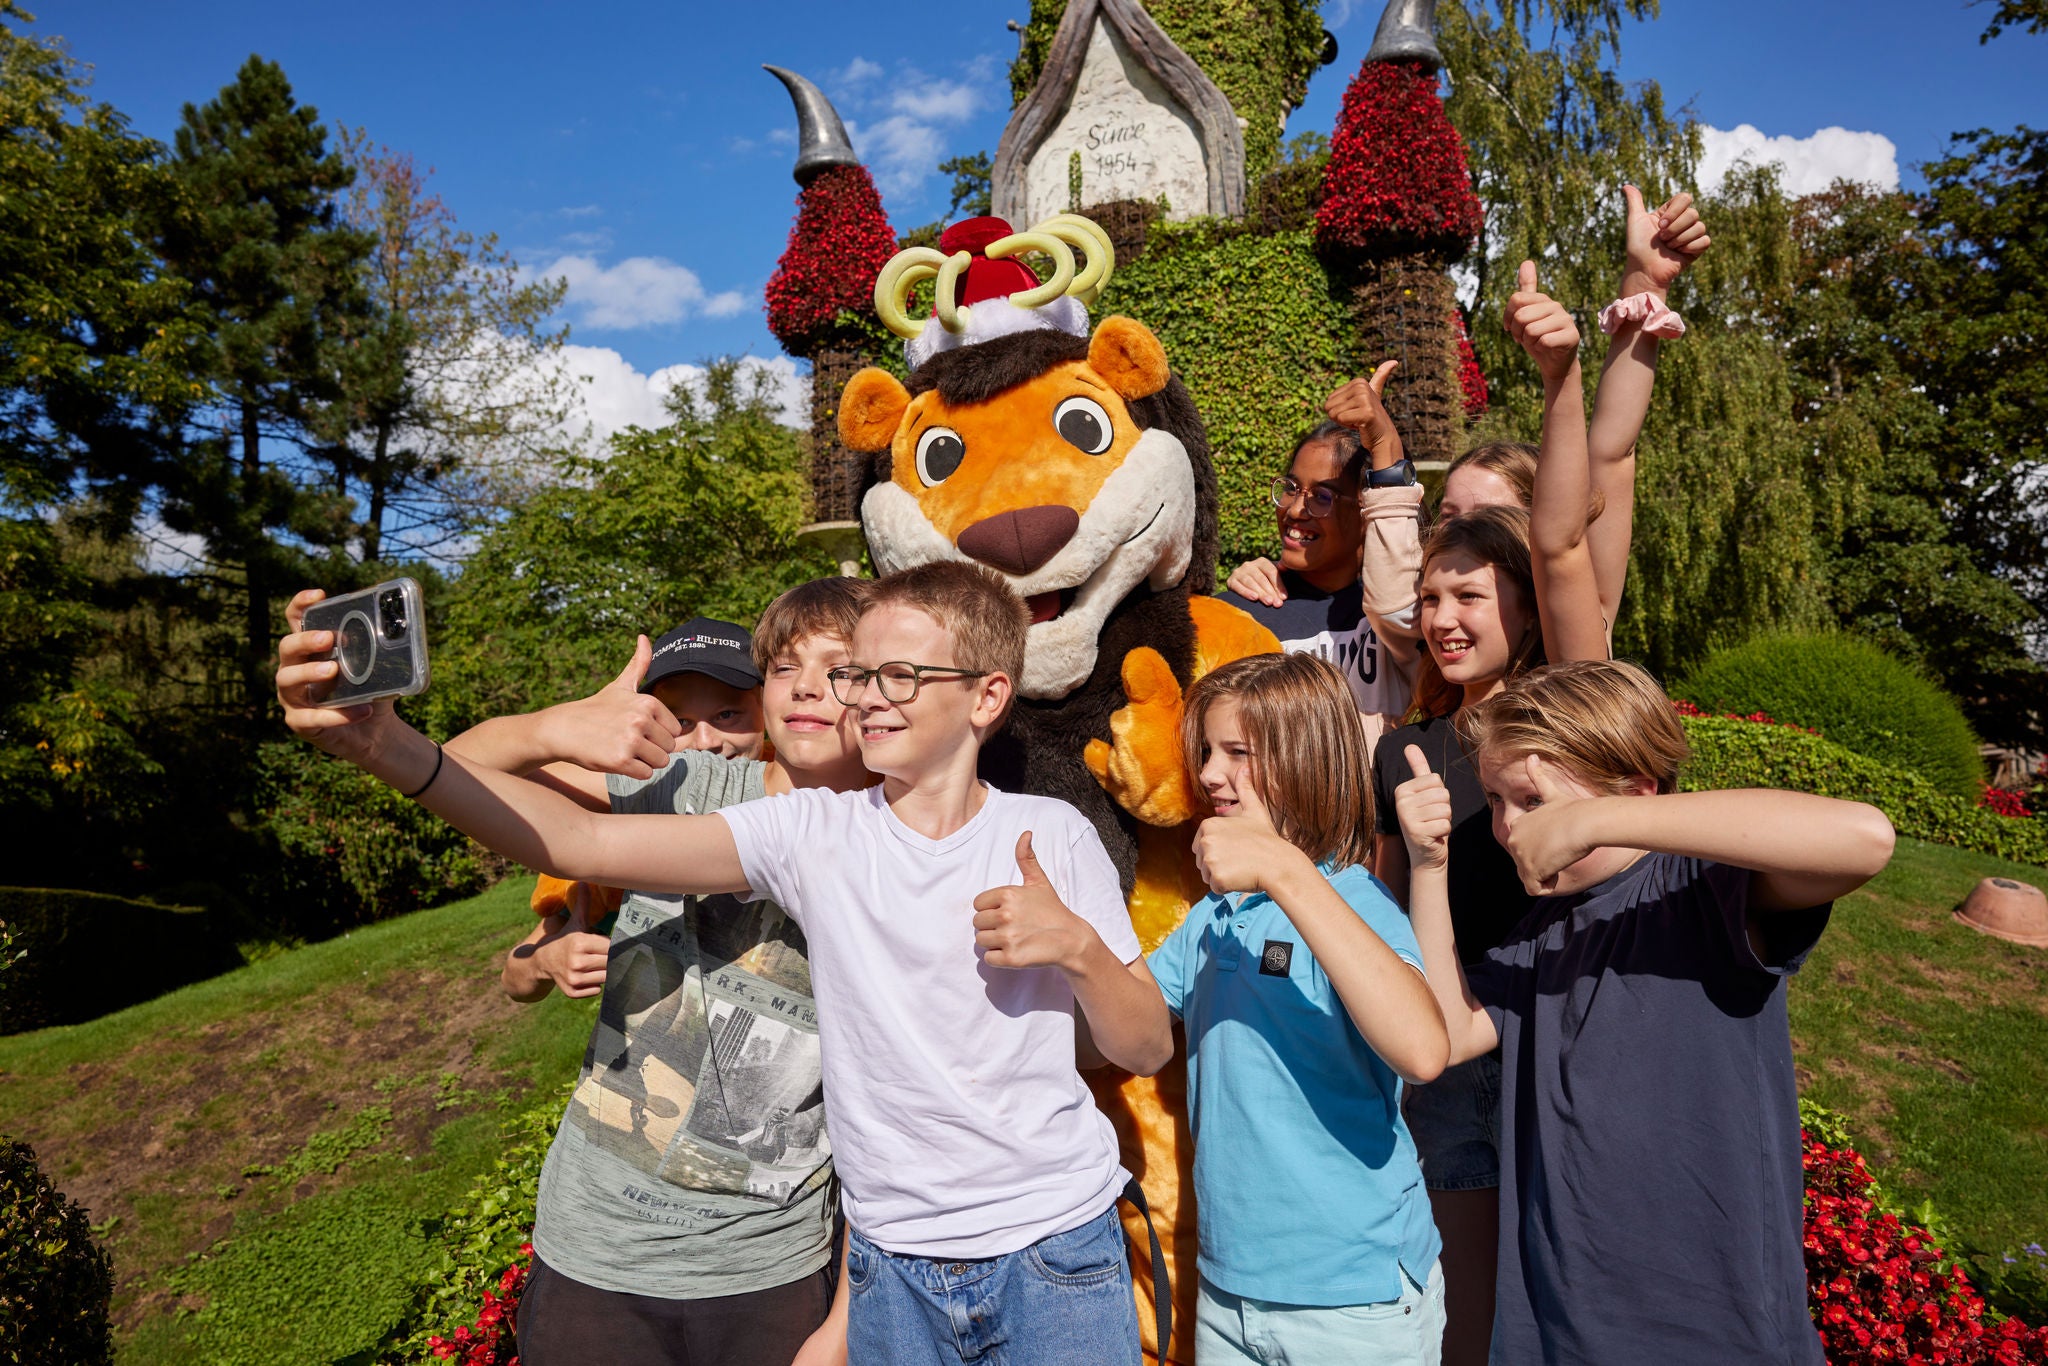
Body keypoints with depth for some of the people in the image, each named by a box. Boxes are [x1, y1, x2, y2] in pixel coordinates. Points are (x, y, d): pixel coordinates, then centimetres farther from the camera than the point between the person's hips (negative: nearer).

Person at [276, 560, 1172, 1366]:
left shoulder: (1051, 838, -7)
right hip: (894, 1265, 1)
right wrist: (392, 749, -32)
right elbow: (585, 844, -19)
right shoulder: (813, 832, -8)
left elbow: (1146, 1051, -2)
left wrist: (1079, 947, -21)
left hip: (1054, 1249, 0)